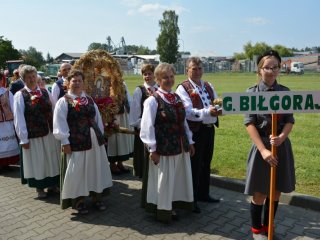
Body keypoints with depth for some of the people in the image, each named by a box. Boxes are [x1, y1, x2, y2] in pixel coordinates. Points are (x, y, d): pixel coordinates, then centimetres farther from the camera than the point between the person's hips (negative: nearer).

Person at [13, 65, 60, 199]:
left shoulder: (45, 92, 5)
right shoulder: (20, 95, -8)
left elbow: (52, 111, 8)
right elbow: (19, 118, -11)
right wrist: (23, 138, -13)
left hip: (49, 133, 4)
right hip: (32, 135, -4)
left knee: (51, 160, 15)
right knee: (36, 162, 10)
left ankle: (52, 184, 35)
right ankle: (39, 188, 29)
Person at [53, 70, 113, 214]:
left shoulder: (89, 100, 11)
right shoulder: (63, 101, -5)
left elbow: (97, 119, 15)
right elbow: (59, 124, -10)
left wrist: (100, 135, 12)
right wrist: (65, 142, -14)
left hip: (94, 141, 5)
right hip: (75, 142, -5)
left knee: (96, 169, 13)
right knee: (77, 172, 4)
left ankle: (97, 197, 29)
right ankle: (78, 200, 22)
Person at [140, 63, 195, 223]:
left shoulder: (177, 98, 9)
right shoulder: (153, 100, -12)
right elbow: (147, 127, -15)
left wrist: (189, 142, 12)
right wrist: (153, 149, -16)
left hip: (180, 147, 7)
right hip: (163, 148, -7)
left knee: (177, 179, 17)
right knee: (163, 181, 7)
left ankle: (171, 207, 35)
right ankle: (162, 211, 26)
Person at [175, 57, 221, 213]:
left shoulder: (208, 86, 14)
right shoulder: (183, 88, -9)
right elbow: (188, 112, -21)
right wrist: (208, 112, -32)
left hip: (209, 129, 7)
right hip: (195, 131, -7)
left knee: (206, 164, 19)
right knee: (195, 166, 2)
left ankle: (203, 194, 36)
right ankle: (191, 199, 17)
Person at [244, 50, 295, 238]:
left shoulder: (286, 92, 2)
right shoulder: (252, 93, -7)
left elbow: (290, 120, 0)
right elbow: (250, 123, -11)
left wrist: (281, 137, -21)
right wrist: (263, 150, -18)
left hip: (282, 146, 3)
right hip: (261, 146, -3)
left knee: (276, 190, 14)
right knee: (260, 192, 8)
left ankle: (268, 226, 35)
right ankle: (257, 229, 28)